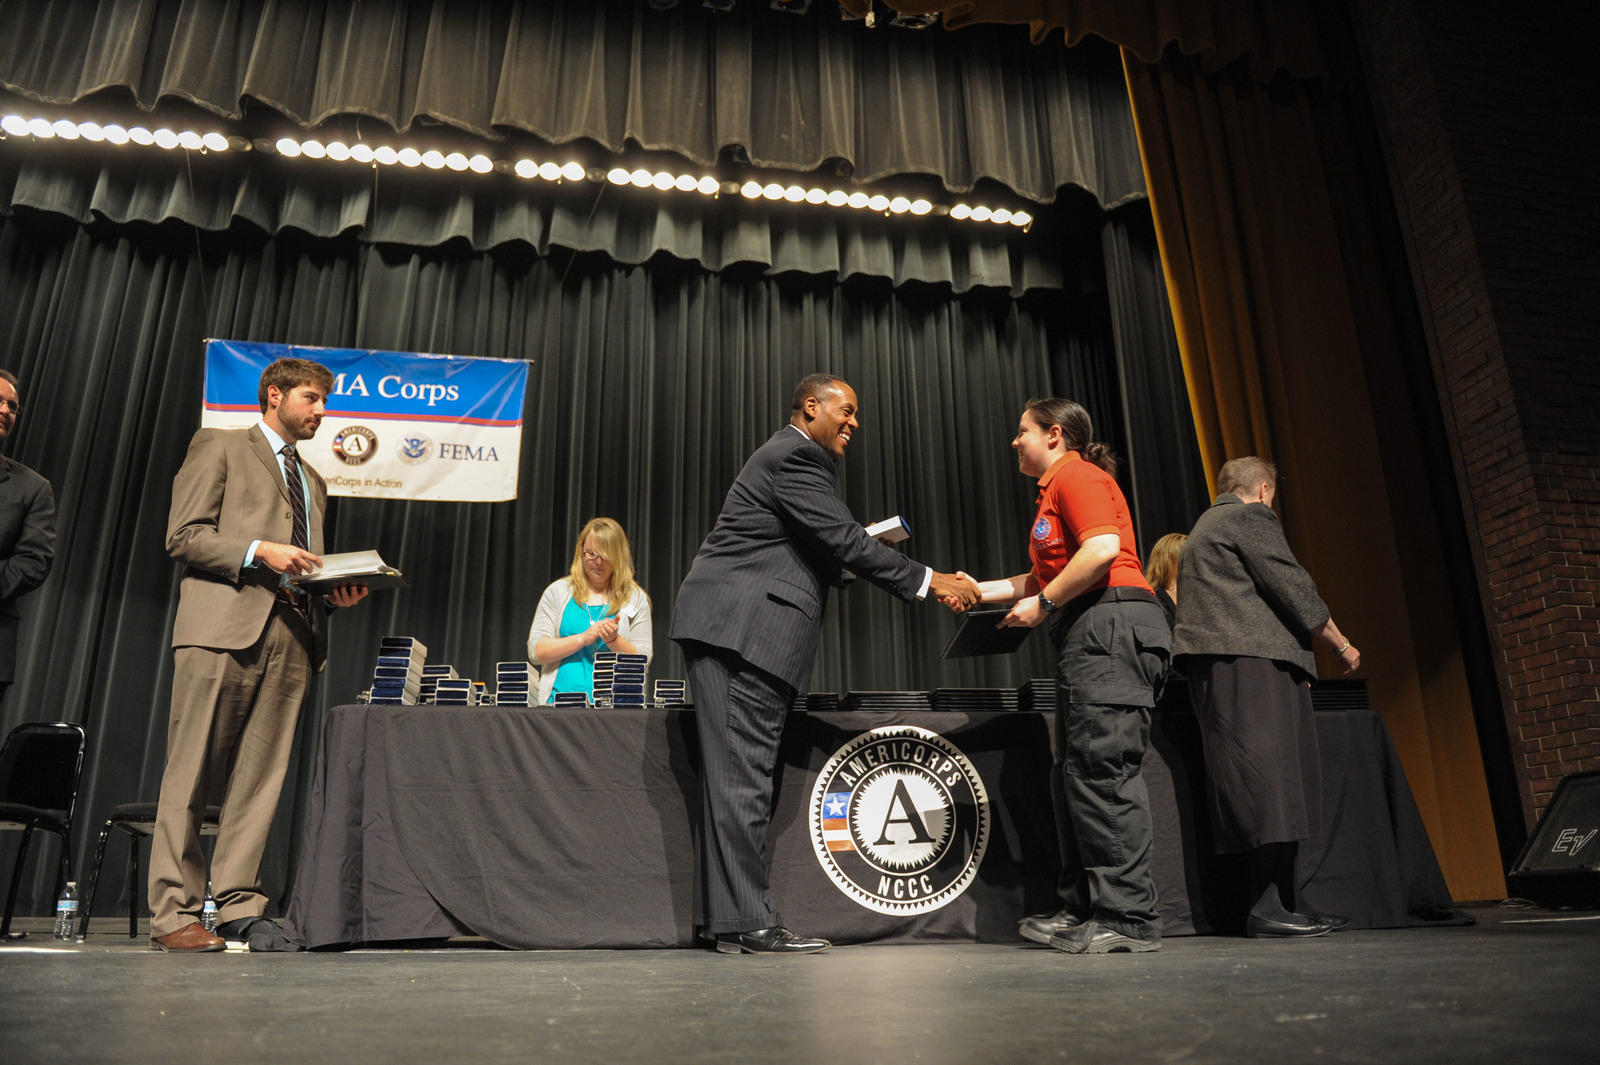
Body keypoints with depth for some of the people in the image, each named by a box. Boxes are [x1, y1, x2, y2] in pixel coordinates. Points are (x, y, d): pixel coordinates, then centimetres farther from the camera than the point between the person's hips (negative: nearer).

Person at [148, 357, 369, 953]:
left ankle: (239, 908, 7)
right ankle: (172, 914, 1)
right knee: (192, 774, -4)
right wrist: (260, 551, -13)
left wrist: (336, 592, 8)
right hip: (224, 625, -6)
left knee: (261, 779, 3)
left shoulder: (312, 481, 28)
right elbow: (183, 534, -2)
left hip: (291, 635, 6)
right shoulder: (220, 447, 9)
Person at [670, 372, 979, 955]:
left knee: (735, 775, 8)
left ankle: (724, 918, 13)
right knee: (743, 772, -9)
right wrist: (929, 580, -11)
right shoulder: (793, 456, -8)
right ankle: (748, 921, -4)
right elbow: (844, 540, -14)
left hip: (731, 625, 11)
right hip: (740, 626, -11)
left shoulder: (790, 457, 26)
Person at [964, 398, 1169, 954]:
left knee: (1103, 769, -13)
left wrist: (1044, 603, -12)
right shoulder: (1058, 487, 29)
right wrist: (981, 589, 23)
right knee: (1075, 774, 10)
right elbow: (1048, 576, 28)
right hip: (1088, 636, 11)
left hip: (1111, 626, -11)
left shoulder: (1077, 475, -3)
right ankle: (1084, 909, 15)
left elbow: (1103, 548, -20)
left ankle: (1129, 918, -9)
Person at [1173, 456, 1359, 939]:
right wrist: (1342, 645, 5)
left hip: (1219, 663, 10)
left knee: (1273, 784, 7)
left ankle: (1278, 901, 6)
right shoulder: (1251, 517, 0)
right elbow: (1292, 588, -7)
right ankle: (1267, 907, -15)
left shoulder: (1205, 526, 30)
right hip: (1252, 661, -10)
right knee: (1269, 779, -13)